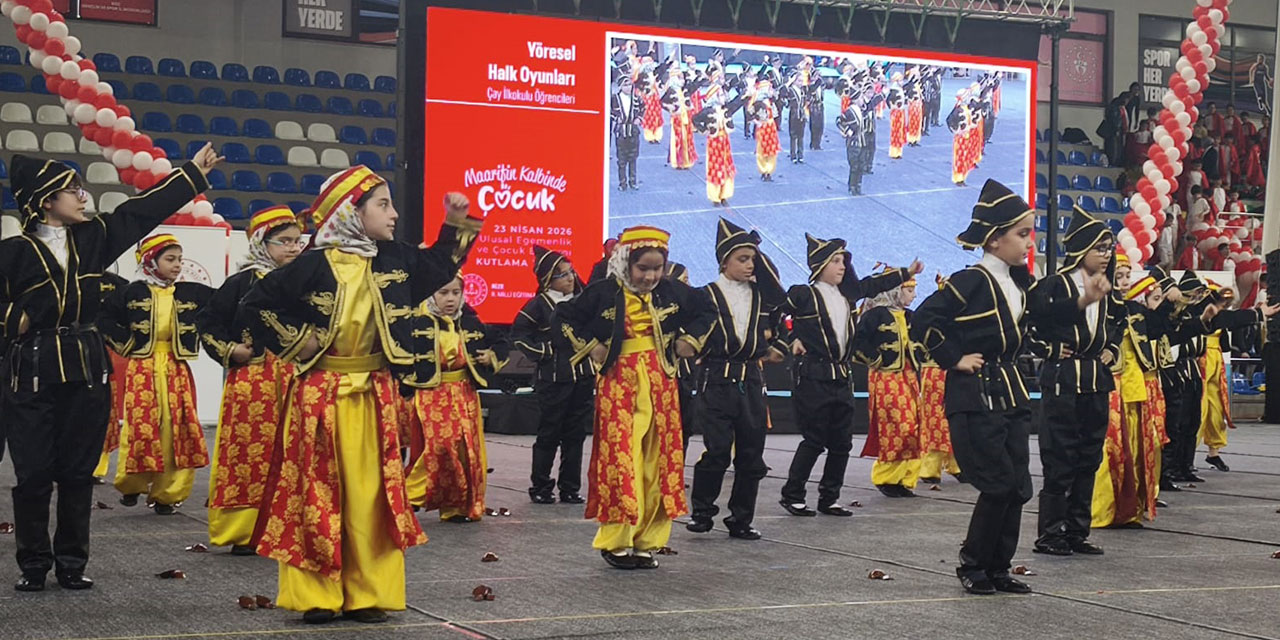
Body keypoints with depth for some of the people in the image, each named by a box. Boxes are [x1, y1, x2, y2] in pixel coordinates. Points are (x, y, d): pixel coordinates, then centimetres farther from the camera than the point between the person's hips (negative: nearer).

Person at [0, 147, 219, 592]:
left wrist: (194, 172, 15)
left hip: (86, 371, 4)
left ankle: (72, 563, 16)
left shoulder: (93, 237, 8)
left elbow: (145, 209, 14)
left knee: (78, 472, 7)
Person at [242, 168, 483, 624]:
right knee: (317, 493, 0)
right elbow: (255, 304, -4)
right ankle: (315, 594, 8)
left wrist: (456, 224, 13)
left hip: (377, 394, 4)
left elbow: (439, 269, 23)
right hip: (321, 394, -4)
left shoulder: (395, 259, 5)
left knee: (373, 493, 4)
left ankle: (368, 593, 12)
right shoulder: (313, 265, -9)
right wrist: (292, 342, -5)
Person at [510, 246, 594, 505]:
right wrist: (542, 352, -9)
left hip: (584, 375, 5)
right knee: (549, 434, 0)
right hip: (553, 379, -5)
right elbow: (519, 333, -6)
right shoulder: (539, 305, -5)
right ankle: (540, 487, 10)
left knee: (576, 434, 7)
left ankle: (570, 488, 14)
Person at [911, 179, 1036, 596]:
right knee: (998, 484, -9)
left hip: (1010, 393, 8)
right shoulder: (970, 282, -14)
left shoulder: (1019, 280, 10)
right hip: (975, 397, -8)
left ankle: (998, 569, 15)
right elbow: (924, 321, -17)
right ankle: (972, 566, 6)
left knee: (1017, 487, 6)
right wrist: (955, 359, -14)